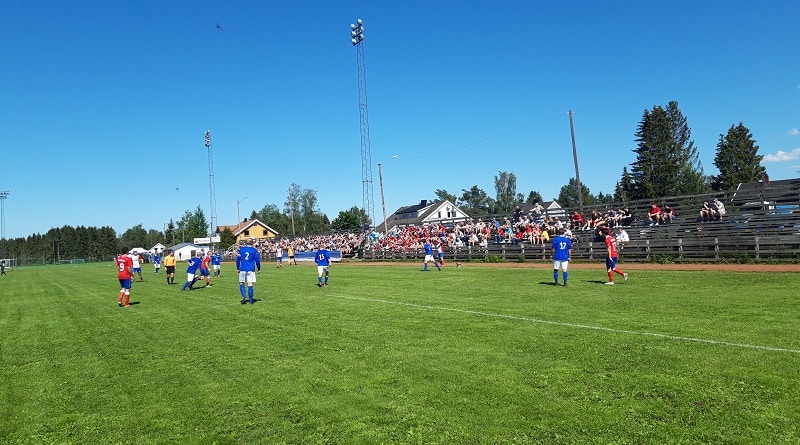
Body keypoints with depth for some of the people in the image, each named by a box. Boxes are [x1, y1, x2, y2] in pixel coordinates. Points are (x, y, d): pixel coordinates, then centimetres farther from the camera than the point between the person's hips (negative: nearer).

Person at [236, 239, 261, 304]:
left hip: (242, 269, 1)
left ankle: (244, 296, -9)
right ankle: (251, 300, 4)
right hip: (251, 269, -1)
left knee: (241, 283, 11)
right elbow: (257, 260, -1)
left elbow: (238, 259, 5)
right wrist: (259, 269, 10)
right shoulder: (254, 250, 0)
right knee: (250, 284, 2)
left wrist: (238, 268, 13)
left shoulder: (241, 248, 5)